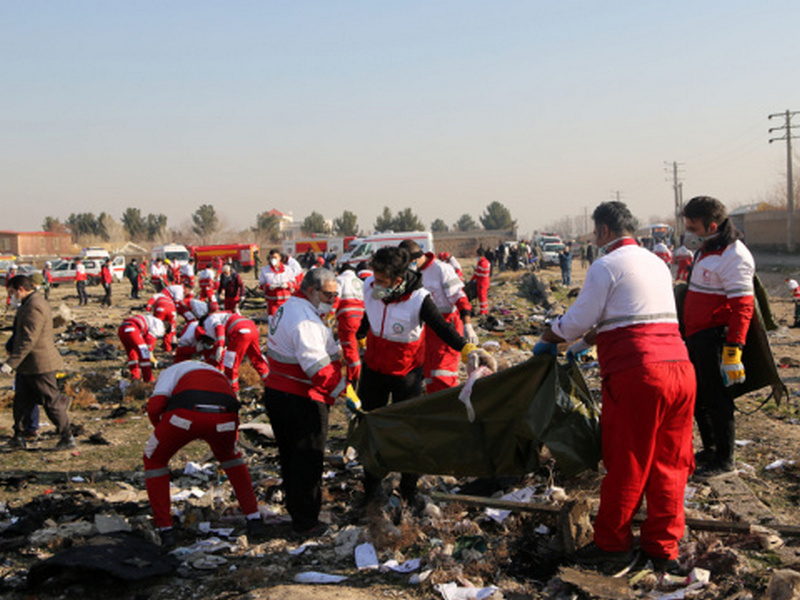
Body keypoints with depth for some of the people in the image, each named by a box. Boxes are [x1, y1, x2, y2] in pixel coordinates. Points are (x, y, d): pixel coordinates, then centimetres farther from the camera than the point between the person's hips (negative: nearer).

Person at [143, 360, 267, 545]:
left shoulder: (172, 371, 32)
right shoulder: (220, 376, 44)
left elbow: (154, 406, 13)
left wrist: (162, 431, 32)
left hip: (186, 416, -3)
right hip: (224, 417, 4)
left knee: (154, 460, 27)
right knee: (229, 455, 37)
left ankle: (165, 530, 25)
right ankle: (254, 521, 31)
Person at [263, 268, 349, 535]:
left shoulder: (287, 308, 11)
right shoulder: (306, 321, -23)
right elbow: (319, 367, -30)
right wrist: (345, 390, -28)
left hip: (276, 393, 10)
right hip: (301, 401, -10)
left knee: (290, 456, 22)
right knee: (307, 460, 2)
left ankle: (295, 510, 37)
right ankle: (306, 522, 11)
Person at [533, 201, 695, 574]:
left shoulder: (606, 266, -3)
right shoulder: (657, 263, 21)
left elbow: (577, 321, -3)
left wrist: (547, 340, 17)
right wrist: (584, 343, 34)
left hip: (636, 375, -7)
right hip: (680, 370, 7)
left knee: (625, 464, 4)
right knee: (668, 464, 12)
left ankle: (612, 544, 17)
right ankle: (663, 549, 20)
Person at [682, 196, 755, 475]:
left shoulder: (734, 256, -18)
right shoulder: (707, 248, 13)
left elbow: (742, 307, -22)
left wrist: (733, 349, -26)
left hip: (715, 337, -10)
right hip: (696, 336, 10)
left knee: (716, 399, -2)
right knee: (699, 397, 17)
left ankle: (724, 459, 11)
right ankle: (709, 450, 31)